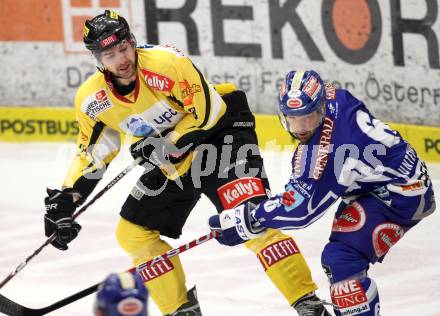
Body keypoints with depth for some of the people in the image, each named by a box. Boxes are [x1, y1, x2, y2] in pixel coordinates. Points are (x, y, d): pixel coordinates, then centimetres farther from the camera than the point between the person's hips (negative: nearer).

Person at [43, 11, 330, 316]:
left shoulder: (165, 62, -28)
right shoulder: (92, 100, -11)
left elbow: (207, 110, -22)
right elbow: (91, 154, 2)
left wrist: (168, 145, -23)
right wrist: (64, 201, -7)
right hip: (171, 160, 7)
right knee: (133, 233, 2)